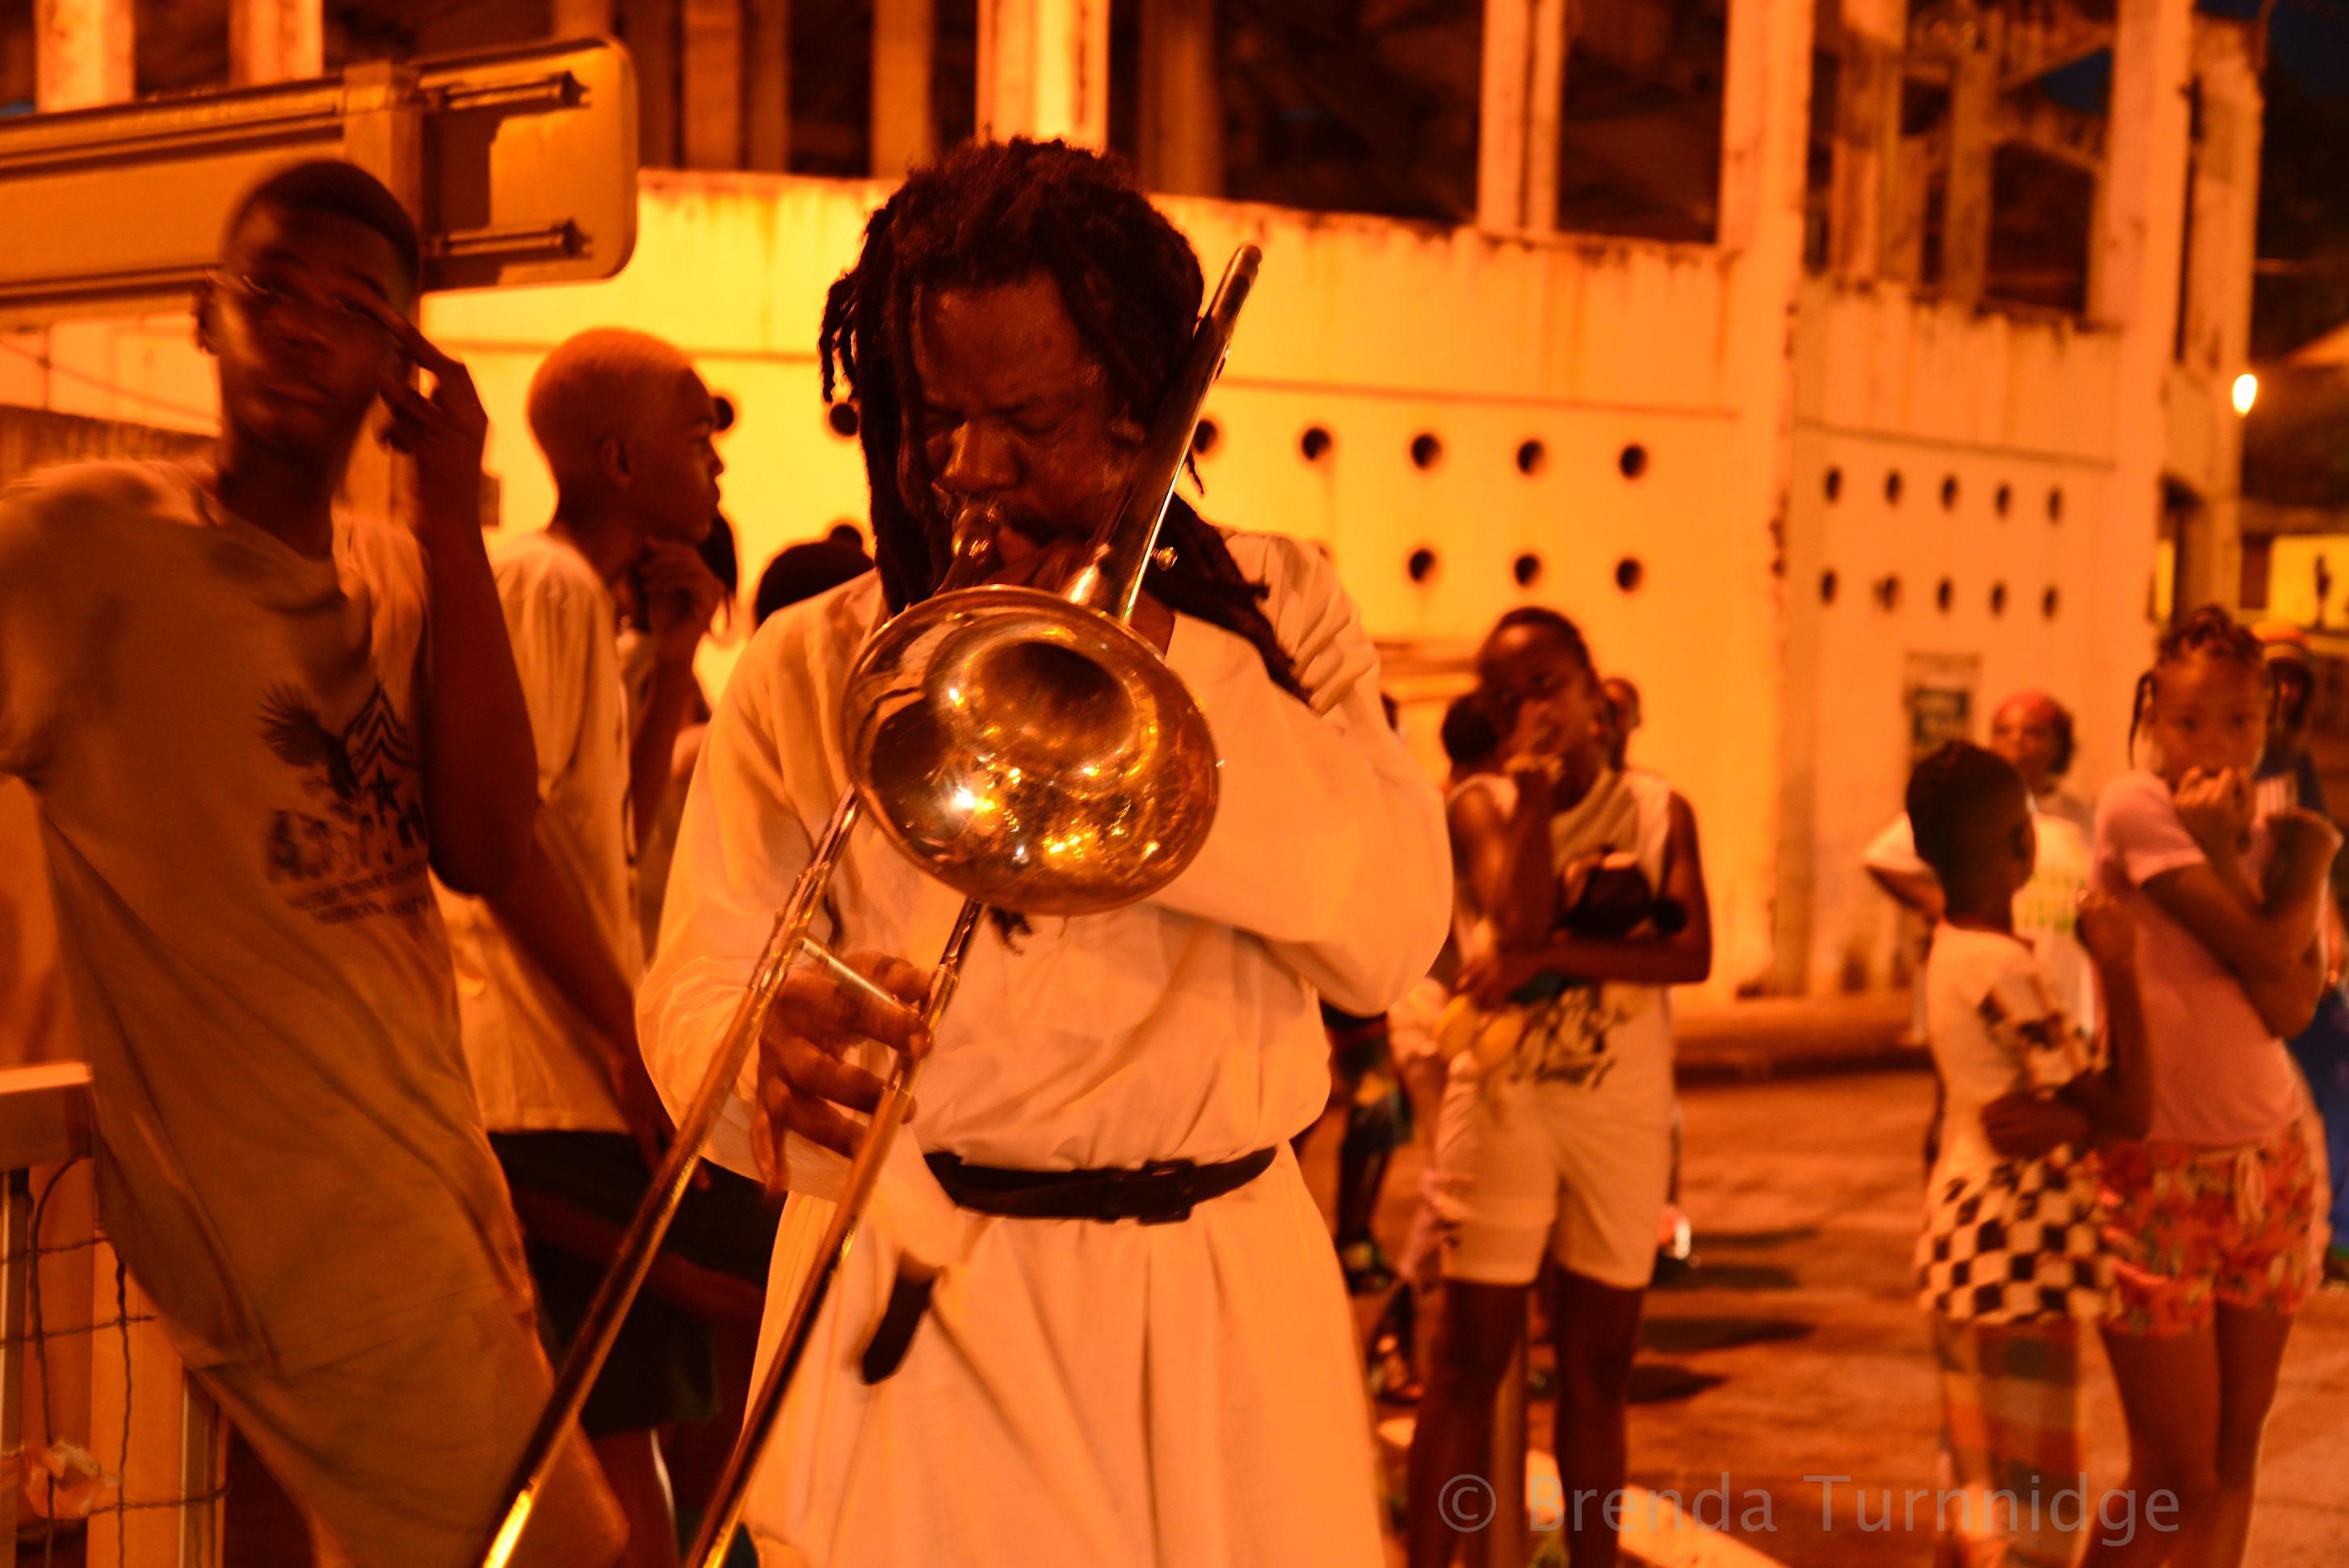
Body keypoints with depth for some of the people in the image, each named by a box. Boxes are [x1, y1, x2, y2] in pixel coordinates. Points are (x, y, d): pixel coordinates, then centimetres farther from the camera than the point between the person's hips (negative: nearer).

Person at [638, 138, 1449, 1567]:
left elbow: (1393, 932, -6)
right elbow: (699, 988, -4)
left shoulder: (1277, 607, 7)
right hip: (915, 1308, -1)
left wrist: (1152, 651, -12)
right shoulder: (809, 669, 3)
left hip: (1222, 1308, 2)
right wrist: (777, 1053, -29)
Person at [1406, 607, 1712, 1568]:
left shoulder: (1660, 810, 5)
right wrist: (1535, 786, -13)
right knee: (1470, 1360, -1)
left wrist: (1550, 955, -18)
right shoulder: (1481, 807, 0)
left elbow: (1693, 952, -10)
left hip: (1625, 1108, 2)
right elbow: (1520, 916, -19)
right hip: (1506, 1097, -2)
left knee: (1599, 1367, 11)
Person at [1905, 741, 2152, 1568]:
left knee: (1974, 1483, 19)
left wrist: (2057, 1117, -17)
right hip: (2018, 1257, -9)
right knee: (2033, 1501, 0)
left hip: (1964, 1244, 9)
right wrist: (2118, 970, -12)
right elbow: (2130, 1111, -16)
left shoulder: (1949, 949, 6)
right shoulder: (2003, 968, -21)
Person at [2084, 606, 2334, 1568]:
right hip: (2159, 1171, -5)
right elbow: (2262, 955, -16)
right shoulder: (2134, 808, -10)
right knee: (2175, 1475, -1)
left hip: (2268, 1165, 6)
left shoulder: (2277, 839, 7)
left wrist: (2222, 849, -11)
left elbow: (2291, 1007, -10)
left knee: (2234, 1459, 10)